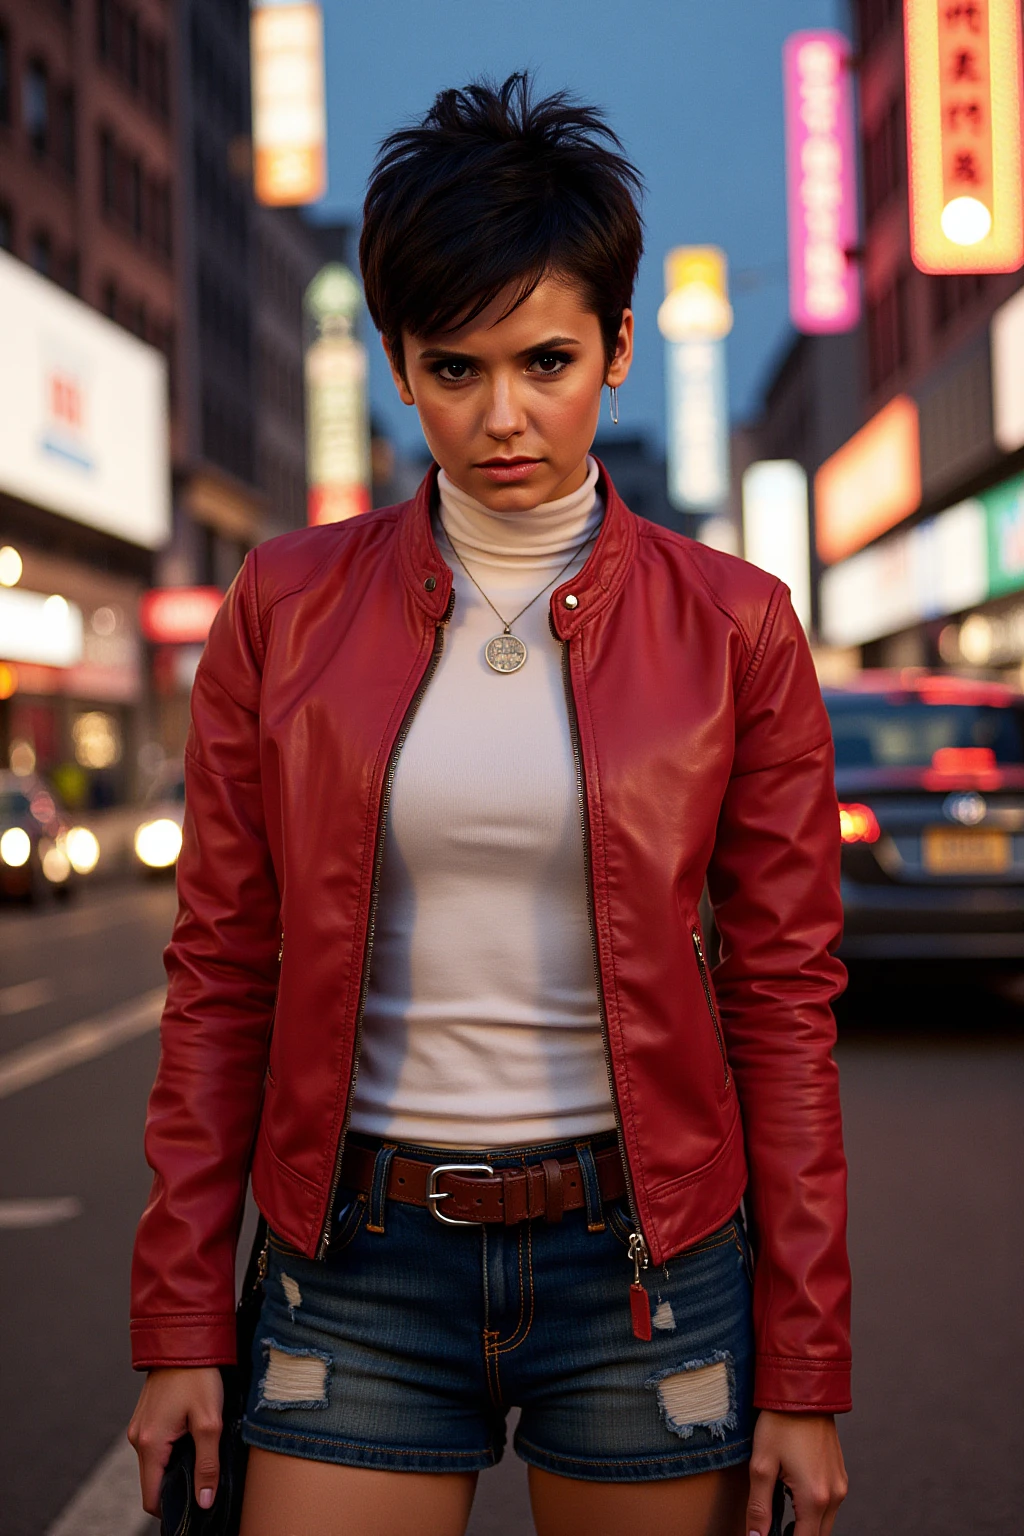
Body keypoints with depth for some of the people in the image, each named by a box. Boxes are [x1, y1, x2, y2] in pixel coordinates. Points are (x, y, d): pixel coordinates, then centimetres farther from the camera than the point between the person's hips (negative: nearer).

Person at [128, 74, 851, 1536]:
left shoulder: (731, 628, -2)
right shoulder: (288, 607, 1)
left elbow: (784, 1002, -1)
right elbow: (222, 975, 3)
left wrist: (803, 1375, -1)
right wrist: (182, 1327, 1)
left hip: (644, 1258, 0)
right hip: (363, 1265, 1)